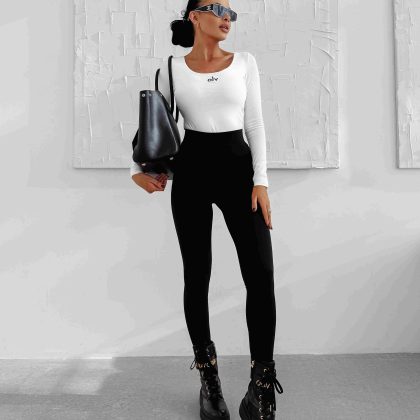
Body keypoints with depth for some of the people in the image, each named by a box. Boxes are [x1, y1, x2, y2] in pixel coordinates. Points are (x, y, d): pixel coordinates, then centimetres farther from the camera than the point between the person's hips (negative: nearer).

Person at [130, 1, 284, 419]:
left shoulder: (245, 62, 9)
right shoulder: (172, 69, 7)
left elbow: (255, 124, 5)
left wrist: (260, 180, -5)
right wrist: (138, 169, -6)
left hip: (237, 166, 1)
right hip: (191, 169, 0)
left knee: (261, 274, -10)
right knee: (197, 274, 4)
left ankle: (262, 385, 7)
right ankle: (209, 378, 21)